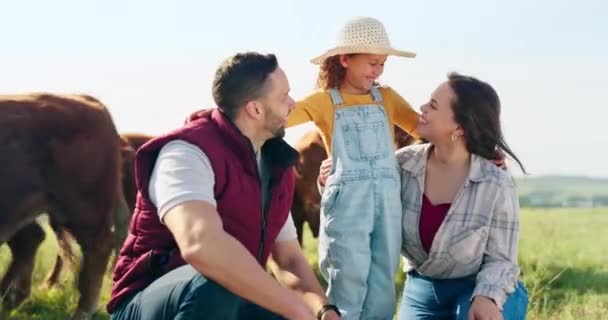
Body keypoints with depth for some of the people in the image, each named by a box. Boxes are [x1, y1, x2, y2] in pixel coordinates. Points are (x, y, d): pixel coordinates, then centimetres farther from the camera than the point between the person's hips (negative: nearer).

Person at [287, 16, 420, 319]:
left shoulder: (387, 97, 14)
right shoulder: (324, 101, 4)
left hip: (388, 199, 4)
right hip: (347, 199, -3)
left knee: (381, 293, 6)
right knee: (348, 287, -2)